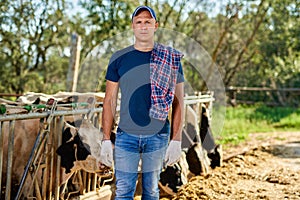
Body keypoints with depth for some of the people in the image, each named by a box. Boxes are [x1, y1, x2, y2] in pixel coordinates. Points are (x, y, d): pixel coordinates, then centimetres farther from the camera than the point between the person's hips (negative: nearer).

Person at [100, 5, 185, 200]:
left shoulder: (171, 59, 2)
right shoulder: (119, 58, 3)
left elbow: (178, 102, 3)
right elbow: (110, 100, 5)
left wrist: (176, 140, -3)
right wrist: (106, 140, 0)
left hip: (158, 136, 0)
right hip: (126, 136, 0)